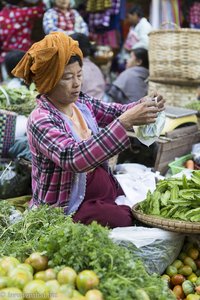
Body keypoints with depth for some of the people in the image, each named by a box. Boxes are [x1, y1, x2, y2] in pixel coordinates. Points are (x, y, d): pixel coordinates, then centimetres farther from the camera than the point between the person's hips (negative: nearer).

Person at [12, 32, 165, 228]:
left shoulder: (82, 103, 4)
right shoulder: (41, 121, -19)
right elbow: (74, 159, -34)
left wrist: (143, 106, -20)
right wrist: (125, 122, -38)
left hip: (107, 192, 7)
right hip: (69, 208, -7)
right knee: (130, 222, -23)